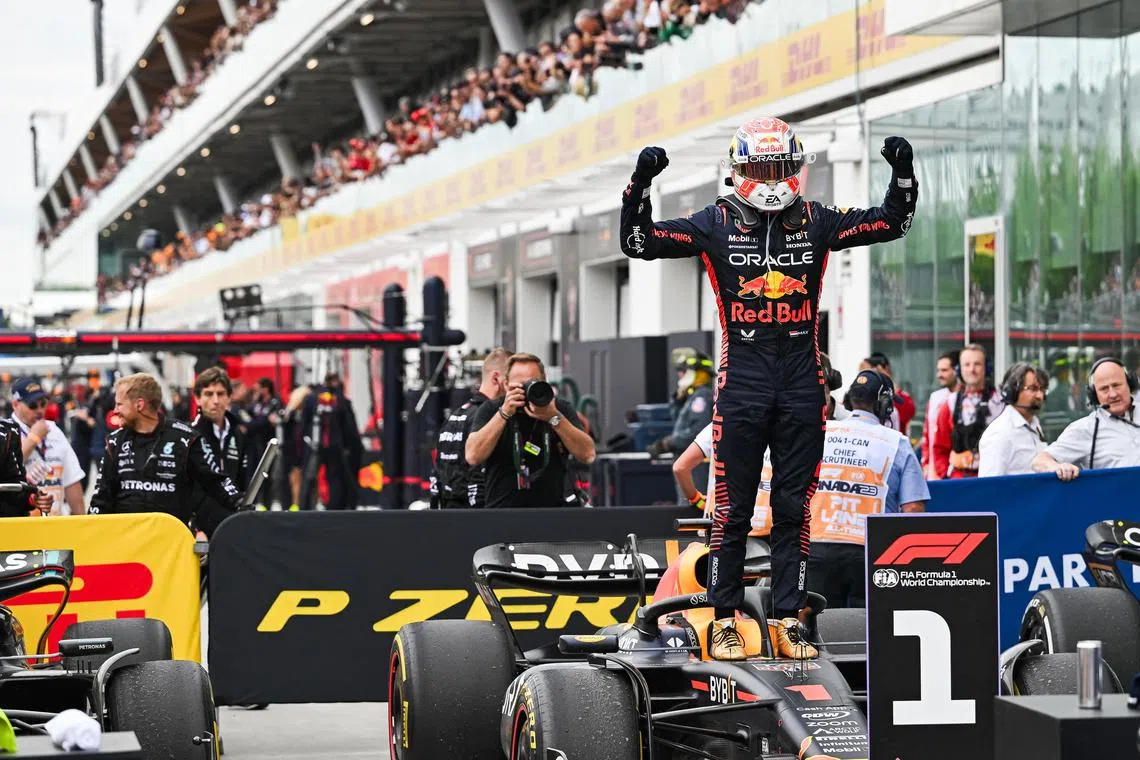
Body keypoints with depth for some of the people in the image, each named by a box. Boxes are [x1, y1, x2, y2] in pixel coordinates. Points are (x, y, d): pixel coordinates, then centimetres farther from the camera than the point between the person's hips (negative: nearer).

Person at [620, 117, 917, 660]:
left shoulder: (816, 222, 7)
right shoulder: (716, 223, 1)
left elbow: (892, 224, 12)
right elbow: (638, 242, -2)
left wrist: (903, 173, -3)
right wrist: (641, 184, -15)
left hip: (802, 384, 2)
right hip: (741, 382, -2)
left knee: (793, 508, 6)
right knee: (732, 509, 1)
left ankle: (789, 620, 13)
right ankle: (724, 620, 10)